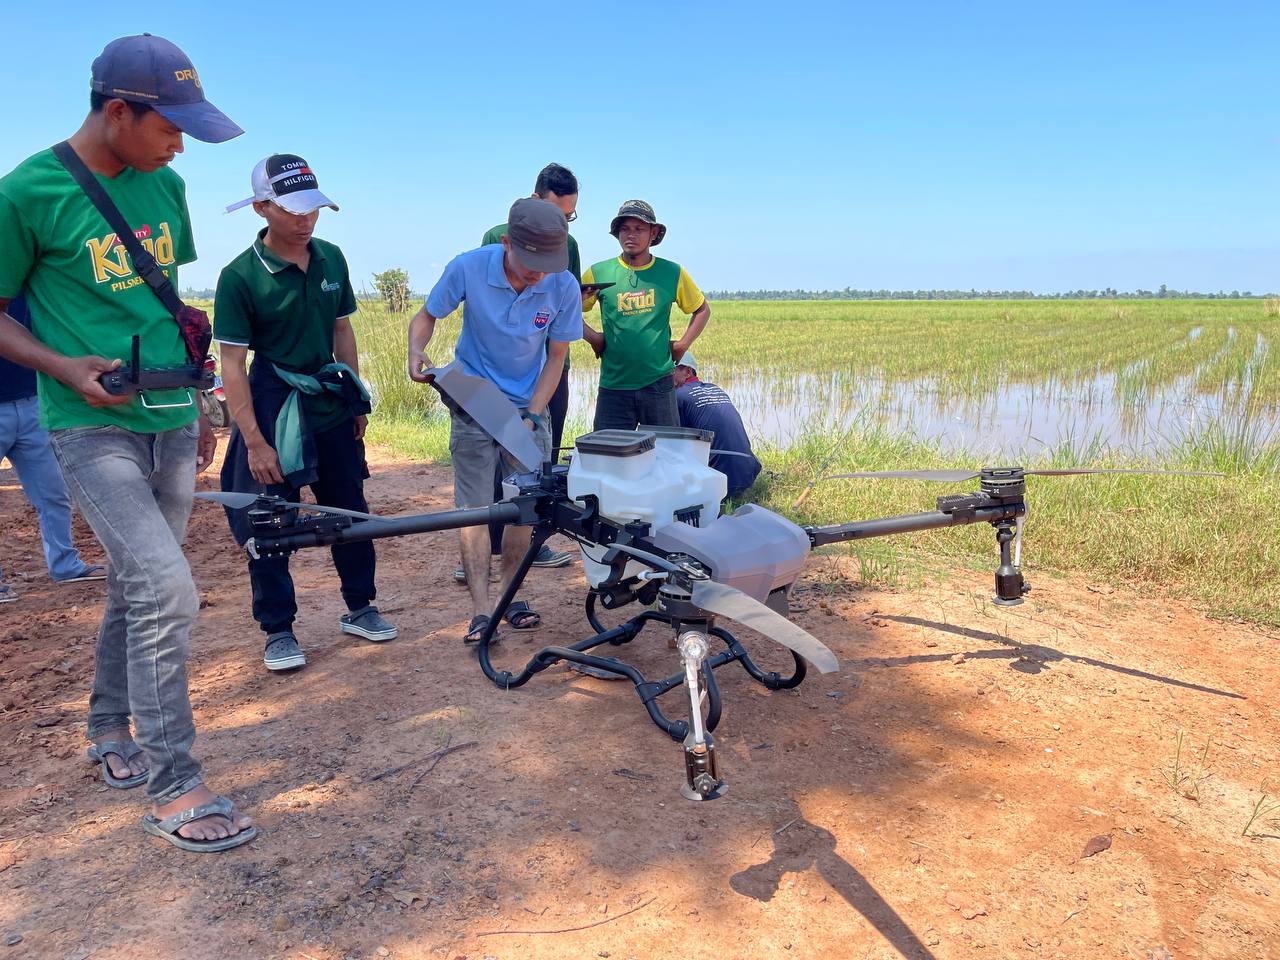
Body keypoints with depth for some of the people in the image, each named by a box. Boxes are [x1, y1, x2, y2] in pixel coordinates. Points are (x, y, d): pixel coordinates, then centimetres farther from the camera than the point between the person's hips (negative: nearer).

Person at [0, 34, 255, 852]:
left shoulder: (165, 186, 8)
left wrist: (198, 405, 18)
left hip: (171, 421, 6)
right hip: (93, 425, -6)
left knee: (138, 583, 14)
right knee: (166, 587, -17)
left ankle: (111, 727, 36)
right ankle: (173, 787, -5)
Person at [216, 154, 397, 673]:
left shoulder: (331, 259, 1)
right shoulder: (240, 276, -14)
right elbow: (232, 364, -14)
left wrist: (356, 401, 11)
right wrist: (254, 442, -18)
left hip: (329, 402, 5)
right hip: (272, 404, -4)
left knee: (350, 508, 12)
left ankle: (359, 608, 28)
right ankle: (278, 630, 18)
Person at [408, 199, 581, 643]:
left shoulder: (564, 286, -15)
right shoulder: (468, 268, -17)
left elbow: (555, 357, -4)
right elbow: (426, 316, -1)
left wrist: (531, 416, -11)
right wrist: (416, 352, -22)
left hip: (528, 406, 2)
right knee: (475, 506, -5)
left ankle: (512, 598, 19)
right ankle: (481, 611, -2)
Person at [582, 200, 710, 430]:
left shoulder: (672, 273, 3)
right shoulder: (598, 273, 2)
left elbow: (702, 310, 16)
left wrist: (683, 344, 6)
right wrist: (592, 336, -3)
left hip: (658, 384, 0)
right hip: (613, 385, 0)